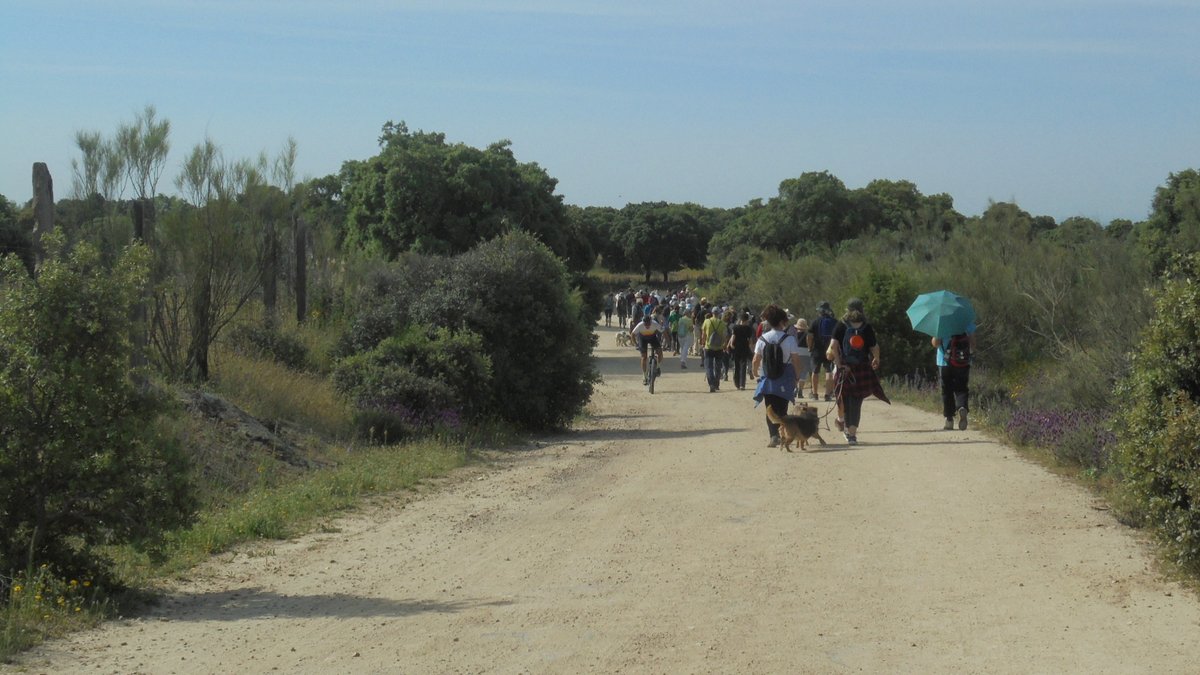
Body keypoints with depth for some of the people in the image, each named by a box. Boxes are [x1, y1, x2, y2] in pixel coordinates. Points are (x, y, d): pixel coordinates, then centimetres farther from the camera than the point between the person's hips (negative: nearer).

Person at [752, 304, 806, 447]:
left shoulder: (762, 339, -3)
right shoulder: (789, 339, -10)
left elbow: (756, 361, -2)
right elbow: (796, 360, -10)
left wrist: (755, 373, 17)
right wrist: (797, 377, 4)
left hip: (767, 380, 1)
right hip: (784, 380, -1)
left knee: (770, 409, 8)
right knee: (782, 409, 9)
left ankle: (773, 436, -3)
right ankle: (782, 435, 0)